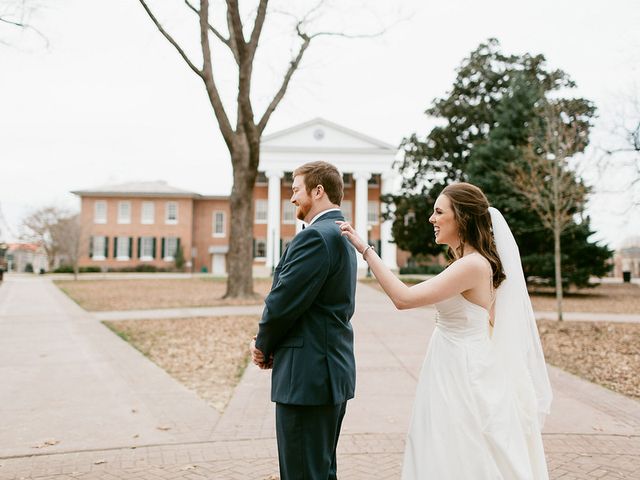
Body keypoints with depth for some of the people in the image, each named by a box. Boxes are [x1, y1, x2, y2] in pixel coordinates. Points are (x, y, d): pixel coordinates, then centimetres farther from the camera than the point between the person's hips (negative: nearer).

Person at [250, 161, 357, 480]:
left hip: (308, 375, -10)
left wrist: (263, 345, -1)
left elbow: (282, 302, -20)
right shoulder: (341, 234, 15)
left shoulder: (315, 236, -18)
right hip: (333, 370, 10)